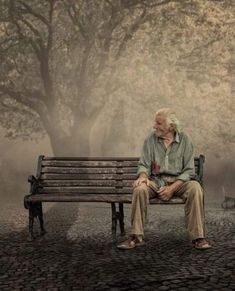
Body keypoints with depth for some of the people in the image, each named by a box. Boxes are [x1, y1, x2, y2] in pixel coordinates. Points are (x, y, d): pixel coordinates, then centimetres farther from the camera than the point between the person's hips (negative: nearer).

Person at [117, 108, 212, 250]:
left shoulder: (184, 140, -1)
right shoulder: (151, 140, 3)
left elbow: (189, 170, -5)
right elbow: (144, 165, 3)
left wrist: (172, 188, -17)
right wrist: (143, 176, -21)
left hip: (178, 181, -1)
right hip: (155, 181, 1)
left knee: (195, 187, -32)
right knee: (140, 188, -31)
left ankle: (198, 237, -26)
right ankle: (137, 237, -23)